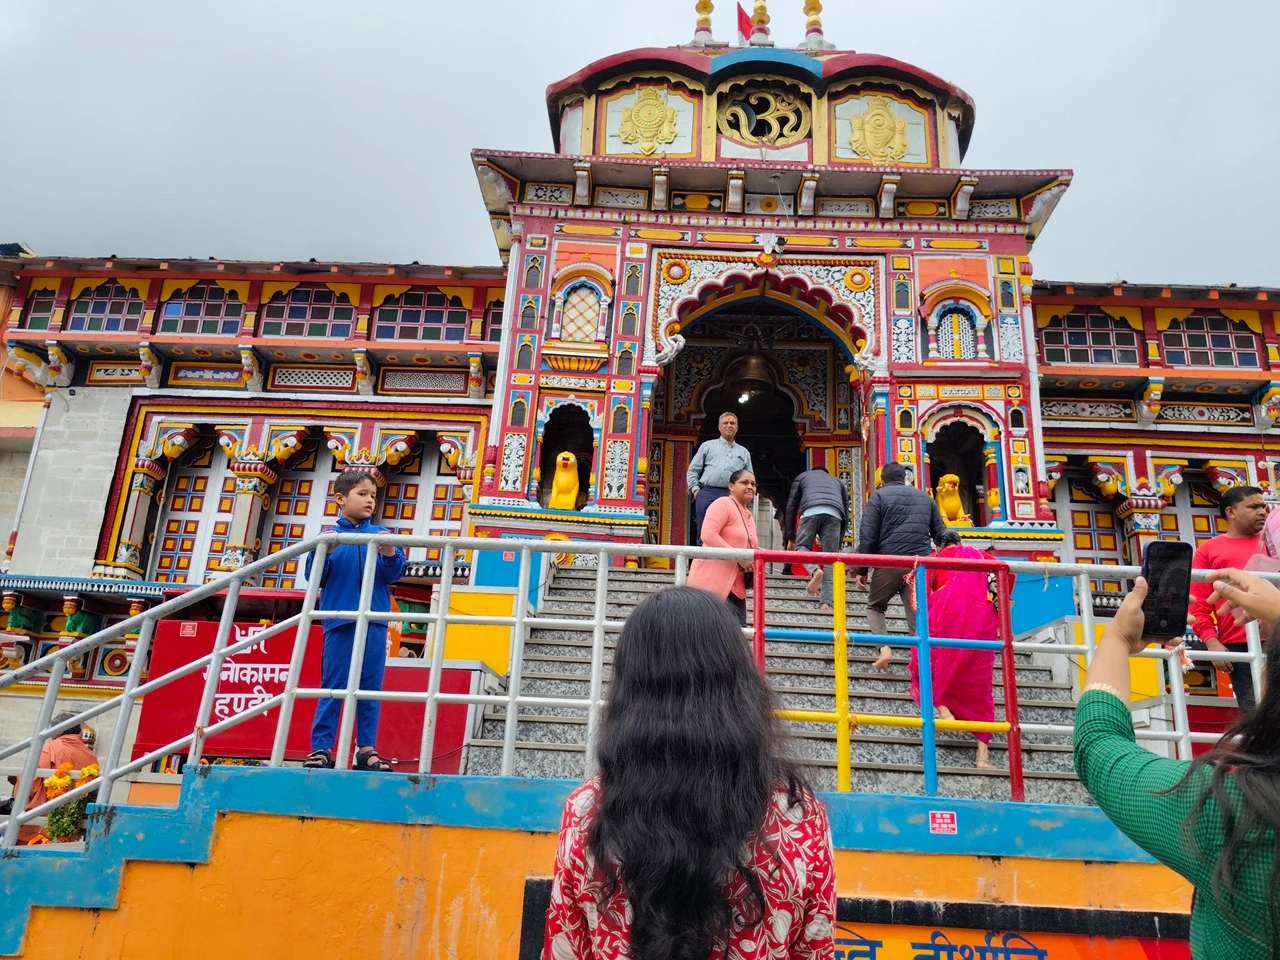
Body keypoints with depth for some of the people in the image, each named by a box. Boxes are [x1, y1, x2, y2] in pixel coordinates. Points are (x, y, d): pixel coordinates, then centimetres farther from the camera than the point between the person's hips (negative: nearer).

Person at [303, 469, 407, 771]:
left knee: (371, 687, 6)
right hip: (339, 621, -2)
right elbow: (315, 577, 1)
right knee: (333, 687, 2)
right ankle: (321, 748, 10)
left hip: (374, 621, 2)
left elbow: (393, 574, 0)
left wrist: (390, 554, -20)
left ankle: (367, 749, 13)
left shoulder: (380, 534, 9)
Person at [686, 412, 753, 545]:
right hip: (707, 494, -1)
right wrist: (695, 489, 1)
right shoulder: (708, 446, 18)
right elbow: (693, 470, 14)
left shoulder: (744, 452, 23)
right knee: (704, 535, -3)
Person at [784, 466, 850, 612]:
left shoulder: (802, 476, 35)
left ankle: (815, 571, -20)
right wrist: (838, 544, 36)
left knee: (802, 547, 12)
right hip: (834, 514, 2)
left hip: (811, 511, -2)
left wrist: (791, 537, 29)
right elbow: (846, 514, 33)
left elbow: (791, 506, 26)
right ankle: (826, 602, -8)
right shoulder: (837, 481, 40)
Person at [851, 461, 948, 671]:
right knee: (917, 614, 4)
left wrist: (860, 570, 0)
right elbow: (941, 535, 17)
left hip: (889, 563, -3)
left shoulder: (879, 496, 5)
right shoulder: (926, 498, 19)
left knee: (875, 606, 17)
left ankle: (884, 648, -3)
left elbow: (867, 536, -4)